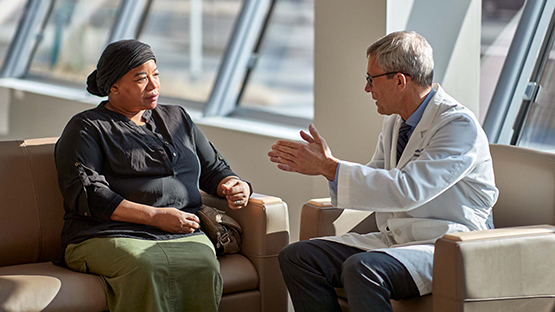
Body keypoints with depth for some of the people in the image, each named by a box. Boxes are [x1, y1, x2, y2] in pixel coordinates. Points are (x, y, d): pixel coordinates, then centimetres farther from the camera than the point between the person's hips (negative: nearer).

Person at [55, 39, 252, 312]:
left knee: (204, 267, -33)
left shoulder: (177, 119, 28)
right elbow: (85, 195, -4)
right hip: (109, 236, -3)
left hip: (182, 236, 4)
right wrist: (155, 216, -11)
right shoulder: (87, 128, 10)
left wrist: (235, 187, 6)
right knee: (145, 269, -39)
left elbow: (213, 169, 32)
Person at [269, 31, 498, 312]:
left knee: (361, 269, -35)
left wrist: (329, 167, -23)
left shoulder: (459, 125, -16)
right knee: (296, 257, -7)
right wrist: (325, 162, -2)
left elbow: (407, 190, -27)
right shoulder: (395, 122, 11)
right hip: (394, 239, 9)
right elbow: (373, 185, 17)